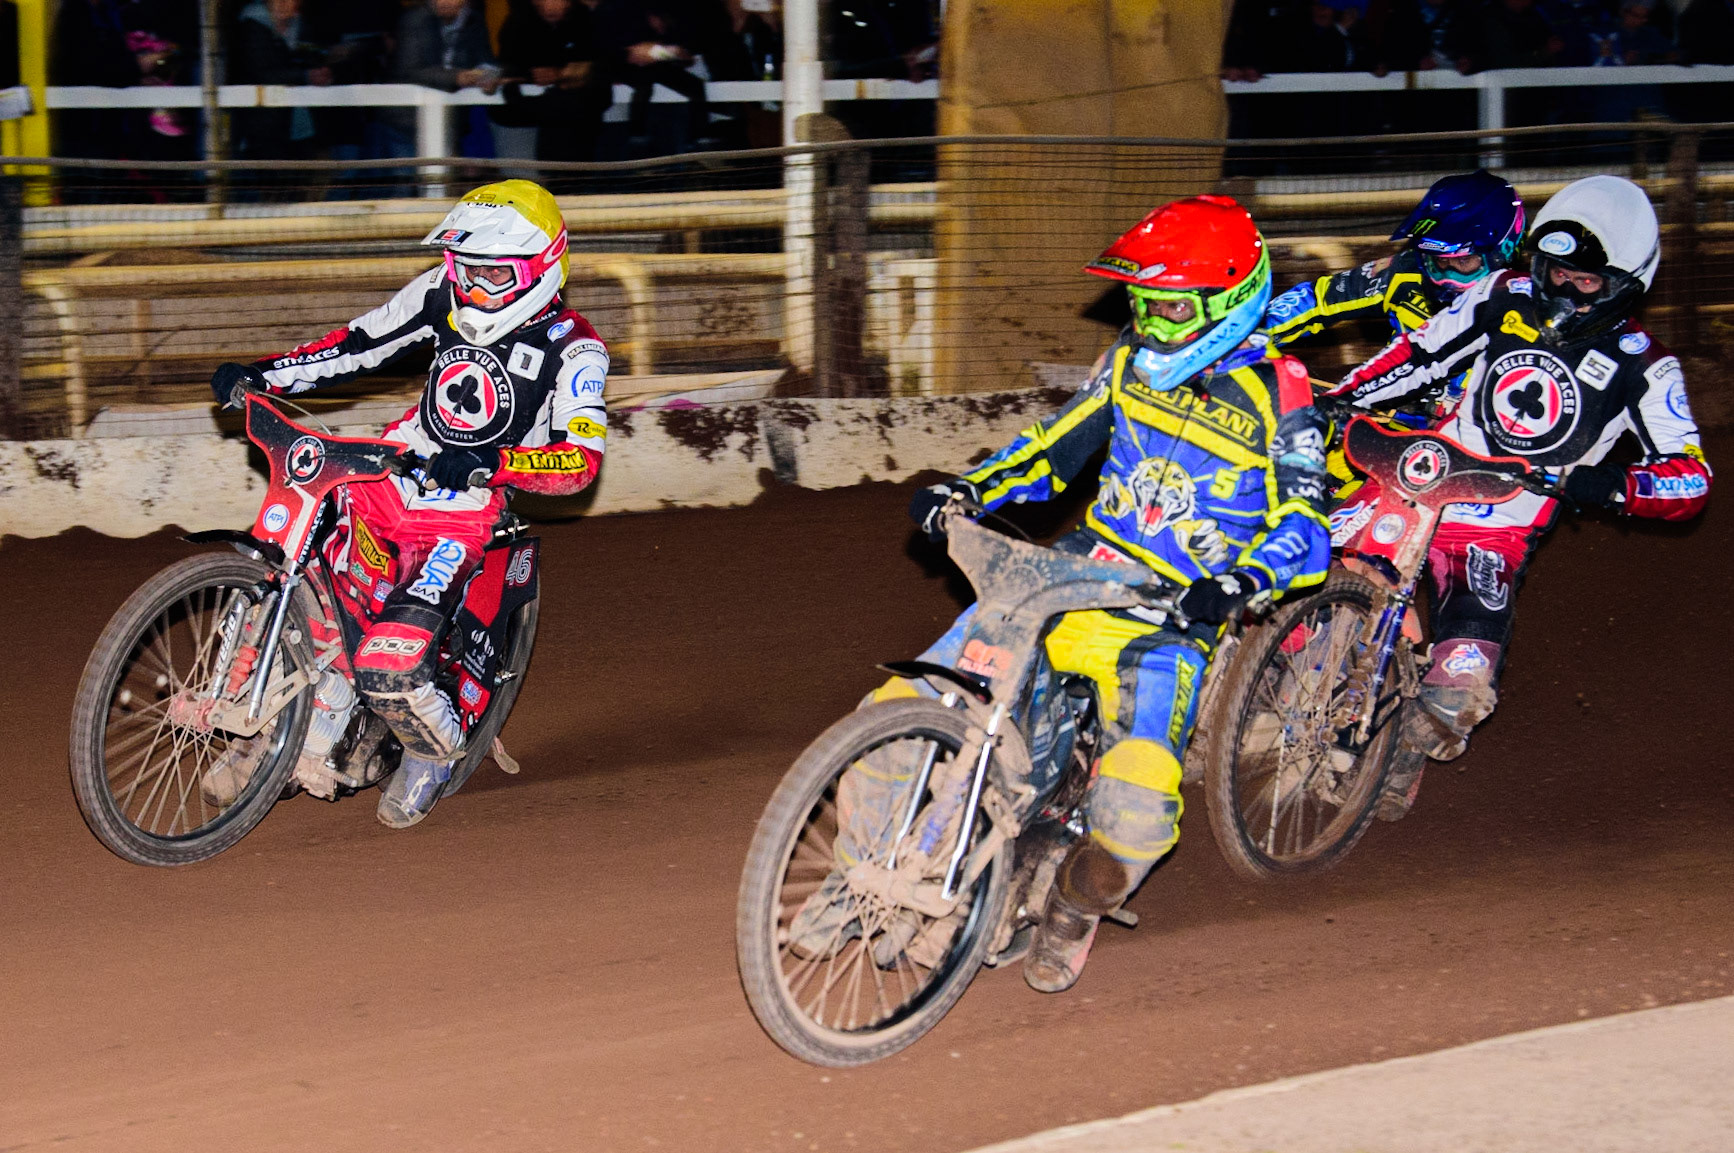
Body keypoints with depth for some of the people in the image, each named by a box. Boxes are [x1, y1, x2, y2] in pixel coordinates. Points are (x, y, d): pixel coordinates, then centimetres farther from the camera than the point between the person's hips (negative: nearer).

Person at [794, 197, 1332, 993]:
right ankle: (858, 876, 12)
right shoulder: (1132, 363, 8)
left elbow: (1306, 527, -13)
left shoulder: (1277, 396, -8)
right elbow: (1058, 446, 18)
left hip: (1169, 621, -5)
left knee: (1137, 806, -28)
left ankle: (1076, 905, 6)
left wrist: (1238, 582, -32)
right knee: (899, 713, -10)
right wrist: (968, 489, 2)